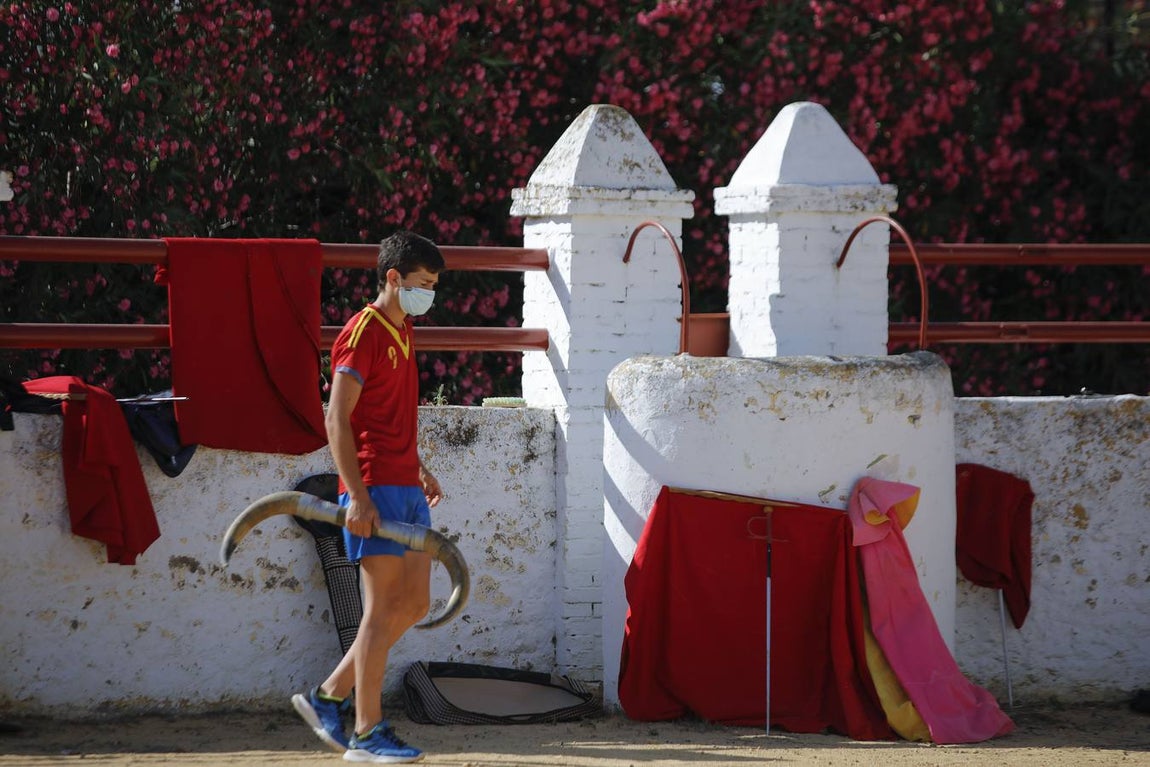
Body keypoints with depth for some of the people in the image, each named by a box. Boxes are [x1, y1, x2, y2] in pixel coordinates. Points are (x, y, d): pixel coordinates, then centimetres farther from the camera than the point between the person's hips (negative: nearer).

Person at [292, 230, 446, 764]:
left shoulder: (402, 333, 17)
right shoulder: (362, 334, -12)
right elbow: (338, 421, -17)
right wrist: (357, 495, -22)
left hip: (406, 489, 9)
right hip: (374, 490, -9)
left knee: (415, 603, 9)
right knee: (382, 609, -7)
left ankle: (329, 698, 17)